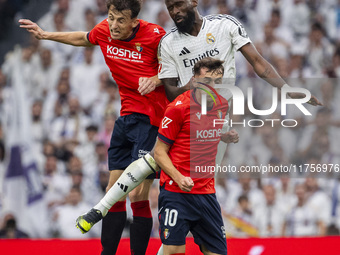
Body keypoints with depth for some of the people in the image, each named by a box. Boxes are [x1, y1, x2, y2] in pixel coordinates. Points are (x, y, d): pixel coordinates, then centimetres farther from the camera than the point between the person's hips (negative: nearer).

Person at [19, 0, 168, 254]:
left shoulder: (154, 35, -16)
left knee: (138, 195, -13)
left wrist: (156, 79, -22)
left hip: (150, 116, -7)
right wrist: (47, 35, 26)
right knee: (115, 190, 8)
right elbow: (84, 38, 24)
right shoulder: (104, 31, 1)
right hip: (127, 116, 7)